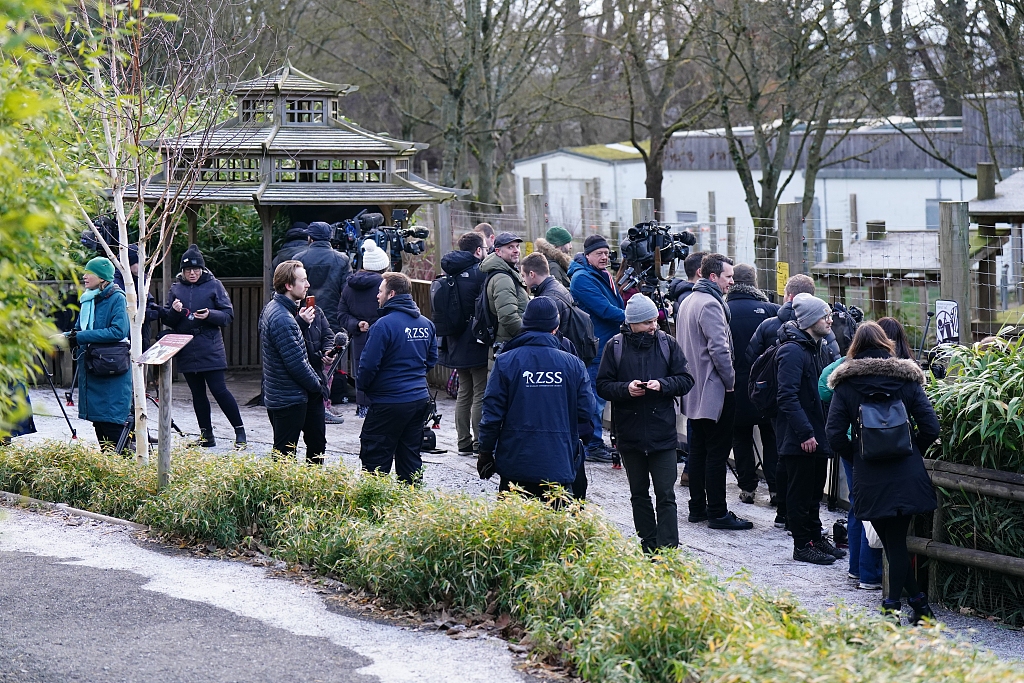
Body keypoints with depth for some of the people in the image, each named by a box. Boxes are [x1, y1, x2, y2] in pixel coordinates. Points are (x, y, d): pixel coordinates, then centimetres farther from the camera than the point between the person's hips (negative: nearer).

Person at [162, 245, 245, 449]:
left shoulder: (214, 285, 0)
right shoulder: (175, 288, 10)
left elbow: (228, 315, -2)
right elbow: (166, 319, 9)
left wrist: (210, 315, -21)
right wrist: (174, 311, -13)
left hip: (210, 349, -4)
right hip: (186, 350, 4)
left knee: (218, 389, -9)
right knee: (197, 393, 9)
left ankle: (240, 430, 0)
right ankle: (206, 435, 17)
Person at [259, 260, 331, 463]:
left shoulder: (272, 308, 9)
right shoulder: (282, 319, -25)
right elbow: (296, 363, -23)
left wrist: (300, 323, 4)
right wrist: (317, 386, -10)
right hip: (289, 399, -10)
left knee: (317, 441, 18)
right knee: (284, 456, -1)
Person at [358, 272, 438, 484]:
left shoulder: (384, 325, -17)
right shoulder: (426, 324, 6)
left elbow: (369, 365, -16)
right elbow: (432, 360, 16)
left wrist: (361, 385, 2)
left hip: (390, 403, -7)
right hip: (420, 400, 7)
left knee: (375, 459, 0)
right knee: (410, 456, 14)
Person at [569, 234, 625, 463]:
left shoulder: (604, 276, 17)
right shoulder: (582, 278, -13)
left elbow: (618, 305, 24)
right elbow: (604, 309, -21)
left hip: (608, 344, 10)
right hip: (594, 347, -10)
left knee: (598, 396, 14)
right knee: (595, 398, -5)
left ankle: (596, 442, 21)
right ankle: (593, 446, -1)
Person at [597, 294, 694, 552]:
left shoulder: (667, 343, 0)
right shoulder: (616, 346, -1)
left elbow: (686, 381, 1)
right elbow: (603, 386, -1)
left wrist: (662, 384, -17)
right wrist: (626, 389, -19)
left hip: (663, 432, -1)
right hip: (630, 434, 1)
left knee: (666, 496, -4)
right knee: (639, 494, 12)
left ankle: (667, 550, -5)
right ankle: (649, 547, 22)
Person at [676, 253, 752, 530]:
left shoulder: (688, 301, 15)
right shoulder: (710, 304, -17)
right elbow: (719, 348, -23)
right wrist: (730, 380, -12)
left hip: (694, 390, 10)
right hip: (714, 391, -10)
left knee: (698, 450, 14)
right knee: (717, 452, -6)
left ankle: (697, 508, 19)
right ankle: (717, 513, -4)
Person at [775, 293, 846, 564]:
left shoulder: (814, 347, 14)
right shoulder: (793, 351, -18)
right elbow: (788, 397, -24)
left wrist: (821, 431, 17)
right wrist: (805, 433, -26)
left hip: (816, 434, 10)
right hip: (799, 438, -10)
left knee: (815, 489, 17)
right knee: (800, 492, -1)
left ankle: (815, 537, 27)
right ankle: (803, 545, 6)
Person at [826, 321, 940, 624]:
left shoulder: (846, 384, 0)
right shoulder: (907, 379, 2)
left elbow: (835, 433, -6)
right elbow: (931, 428, -2)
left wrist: (856, 457, 9)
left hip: (870, 478, -1)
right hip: (907, 473, 1)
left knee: (892, 541, 9)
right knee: (897, 539, 9)